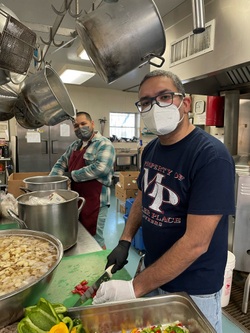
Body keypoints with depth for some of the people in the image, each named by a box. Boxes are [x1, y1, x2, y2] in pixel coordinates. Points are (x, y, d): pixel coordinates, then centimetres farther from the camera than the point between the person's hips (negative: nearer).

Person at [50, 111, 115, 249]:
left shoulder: (104, 144, -12)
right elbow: (61, 163, 18)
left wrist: (72, 174, -17)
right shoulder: (74, 145, 14)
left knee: (94, 238, 4)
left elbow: (100, 168, -26)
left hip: (95, 201, -8)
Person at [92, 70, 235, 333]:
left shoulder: (212, 156, -25)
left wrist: (135, 288, -23)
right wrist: (124, 242, 0)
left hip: (192, 291, -6)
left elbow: (195, 242, -28)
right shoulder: (150, 149, -2)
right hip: (153, 275, 6)